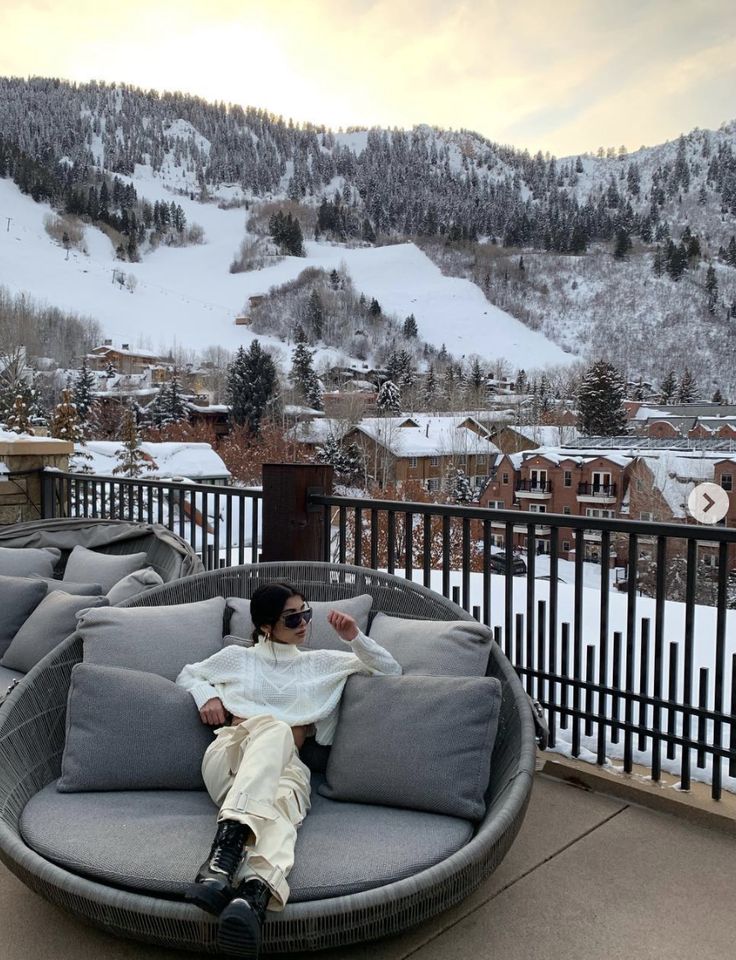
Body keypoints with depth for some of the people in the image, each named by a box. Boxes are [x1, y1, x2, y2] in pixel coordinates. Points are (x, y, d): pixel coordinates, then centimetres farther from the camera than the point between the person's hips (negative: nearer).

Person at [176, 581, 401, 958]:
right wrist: (205, 694, 9)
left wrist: (354, 638, 7)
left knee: (281, 806, -39)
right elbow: (187, 674, 32)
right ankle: (234, 848, -59)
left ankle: (254, 894, -70)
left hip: (286, 767, 1)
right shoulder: (237, 656, 19)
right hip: (229, 757, -1)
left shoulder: (320, 662, 22)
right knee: (273, 727, -38)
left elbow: (391, 671, 22)